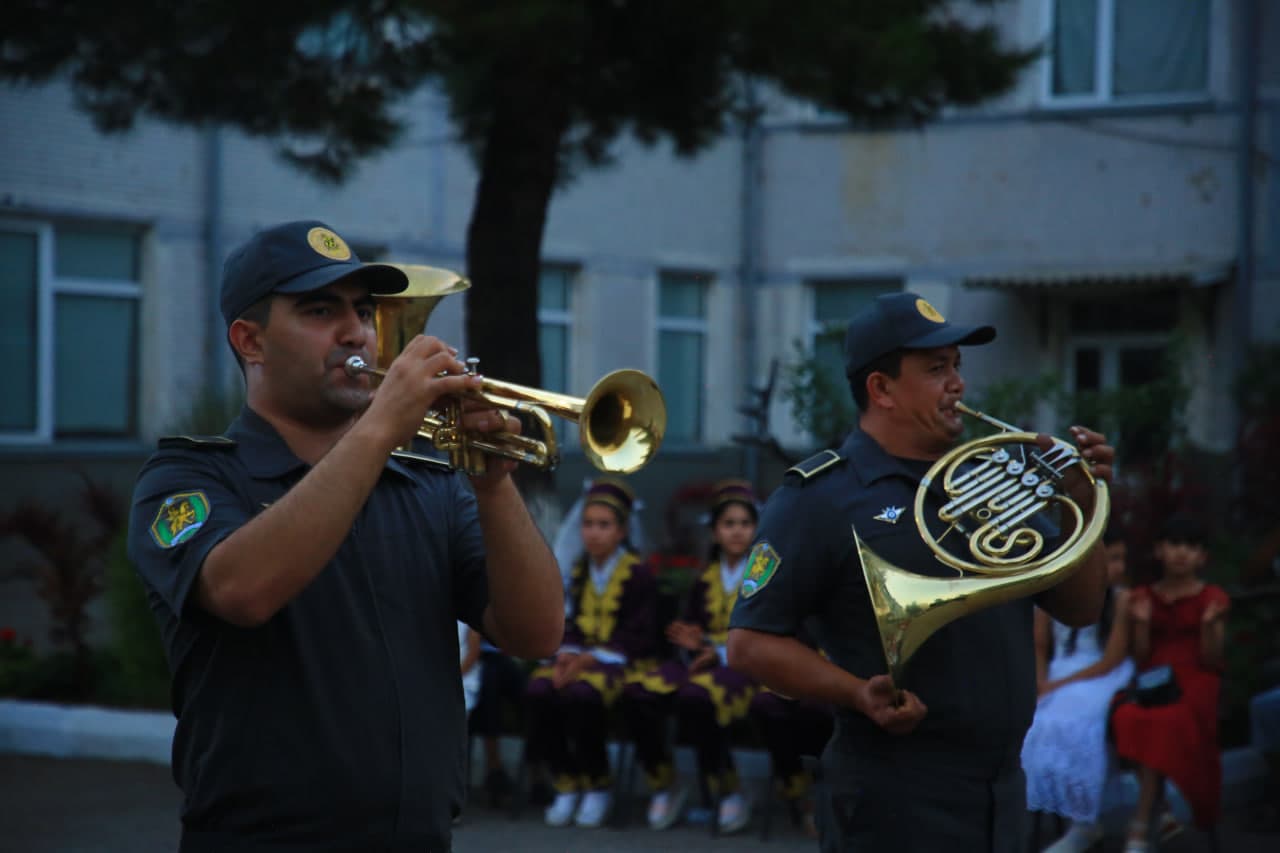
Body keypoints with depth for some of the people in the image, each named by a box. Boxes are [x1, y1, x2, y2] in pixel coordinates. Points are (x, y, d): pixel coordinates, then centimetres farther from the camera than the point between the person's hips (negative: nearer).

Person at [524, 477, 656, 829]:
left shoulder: (637, 573, -2)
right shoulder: (580, 571, 16)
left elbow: (637, 636, -8)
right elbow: (573, 624, 16)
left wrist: (591, 658, -19)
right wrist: (567, 654, -8)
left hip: (617, 659, -5)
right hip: (580, 655, 5)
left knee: (582, 694, -36)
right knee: (538, 690, -26)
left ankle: (598, 786, -15)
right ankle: (566, 782, -14)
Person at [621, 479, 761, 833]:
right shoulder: (705, 578, 21)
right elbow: (687, 627, 19)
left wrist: (721, 652, -16)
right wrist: (692, 642, -7)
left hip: (741, 666, -5)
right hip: (703, 659, 5)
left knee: (695, 697, -38)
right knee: (637, 692, -24)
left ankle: (728, 792, -20)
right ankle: (665, 786, -8)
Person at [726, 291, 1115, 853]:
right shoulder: (820, 496, -7)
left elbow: (1079, 611, 15)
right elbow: (750, 643, -11)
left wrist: (1084, 505, 1)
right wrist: (860, 695, -24)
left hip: (1002, 800, 7)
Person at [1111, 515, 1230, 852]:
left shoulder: (1212, 599, 5)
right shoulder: (1144, 598, 12)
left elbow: (1211, 661, 0)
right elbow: (1141, 660, 8)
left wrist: (1209, 626, -15)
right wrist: (1142, 623, -6)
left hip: (1195, 685, -3)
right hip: (1153, 684, 3)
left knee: (1164, 723, -35)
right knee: (1127, 718, -32)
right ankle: (1165, 810, -14)